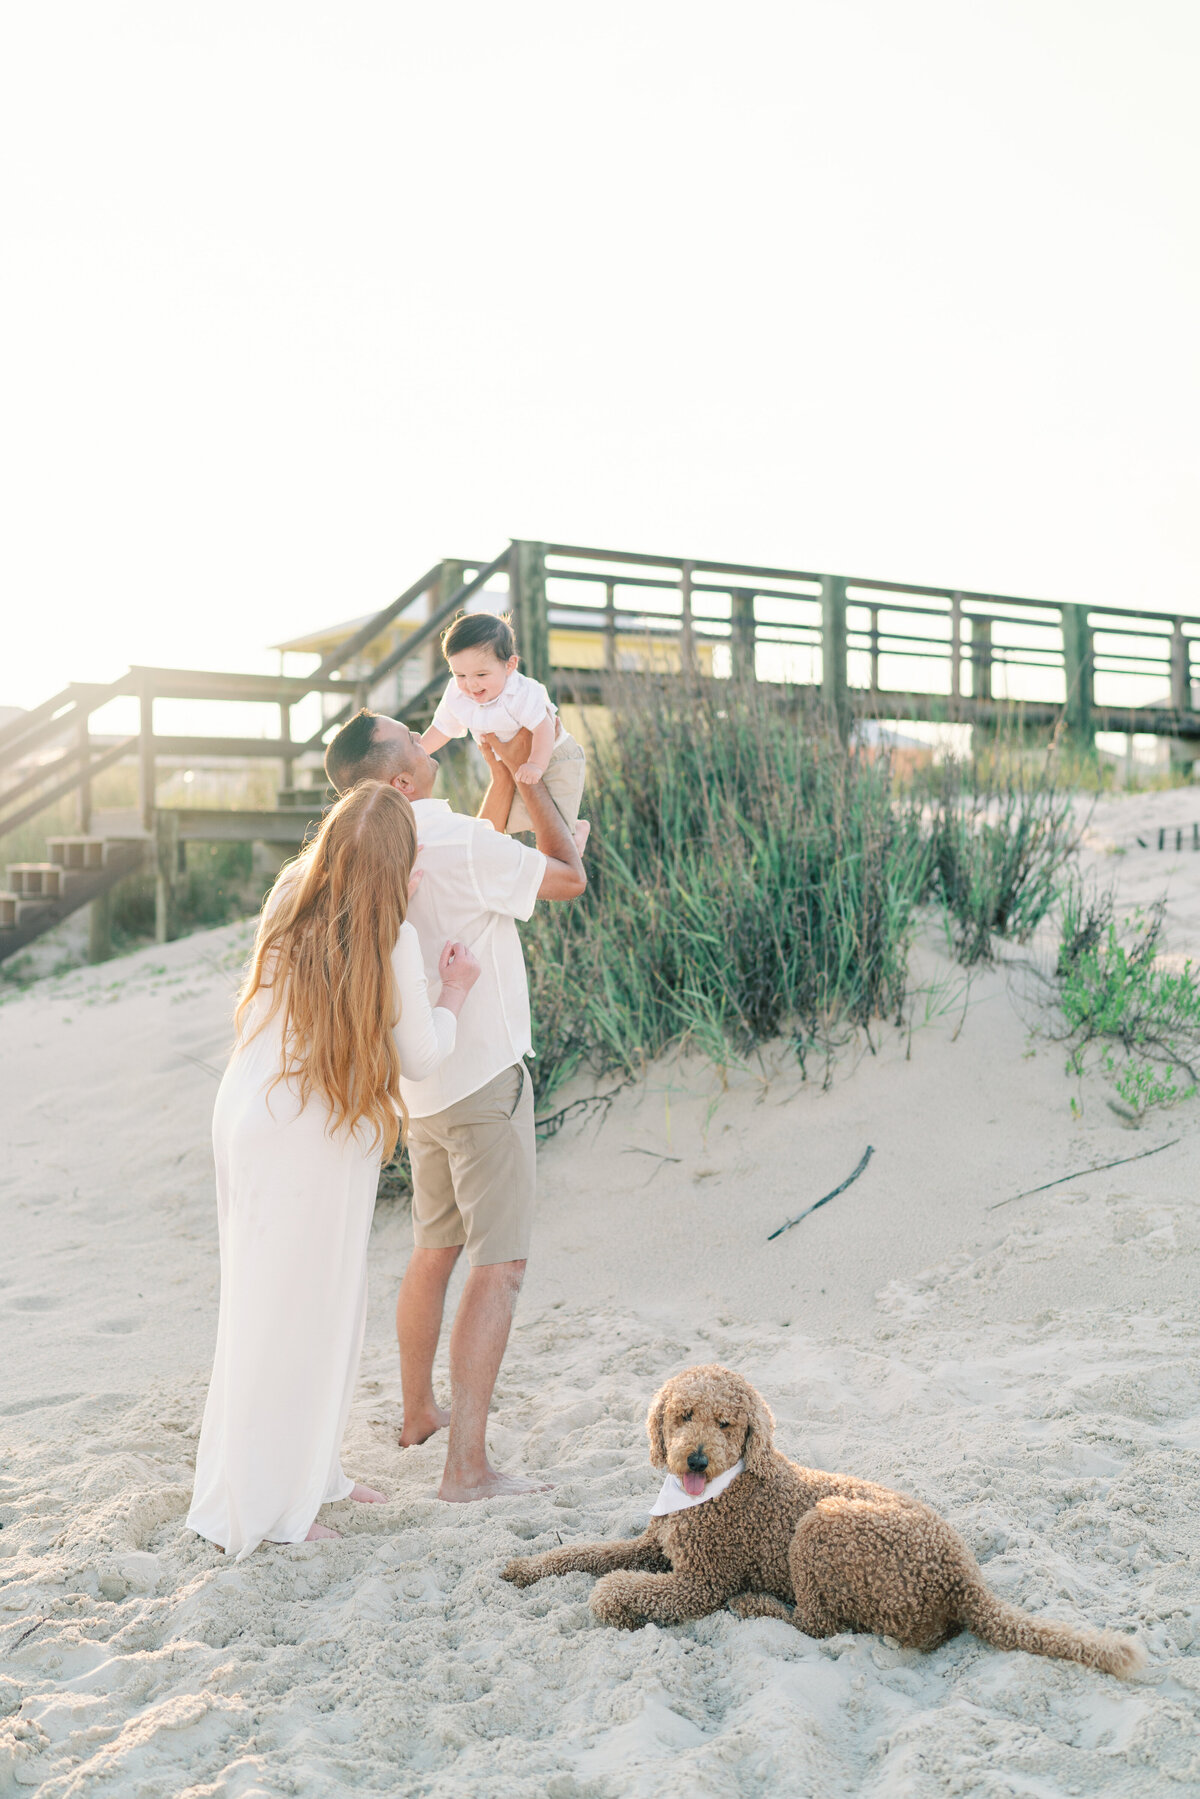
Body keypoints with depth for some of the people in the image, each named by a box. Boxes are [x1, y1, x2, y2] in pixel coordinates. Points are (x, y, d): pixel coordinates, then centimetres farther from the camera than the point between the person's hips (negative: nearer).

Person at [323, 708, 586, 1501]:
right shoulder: (455, 842, -21)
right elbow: (570, 876, -9)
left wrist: (504, 773, 15)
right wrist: (531, 776, -2)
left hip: (423, 1076, 9)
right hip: (484, 1077, -9)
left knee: (434, 1250, 22)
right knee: (499, 1264, -5)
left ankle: (421, 1413, 36)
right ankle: (467, 1461, -6)